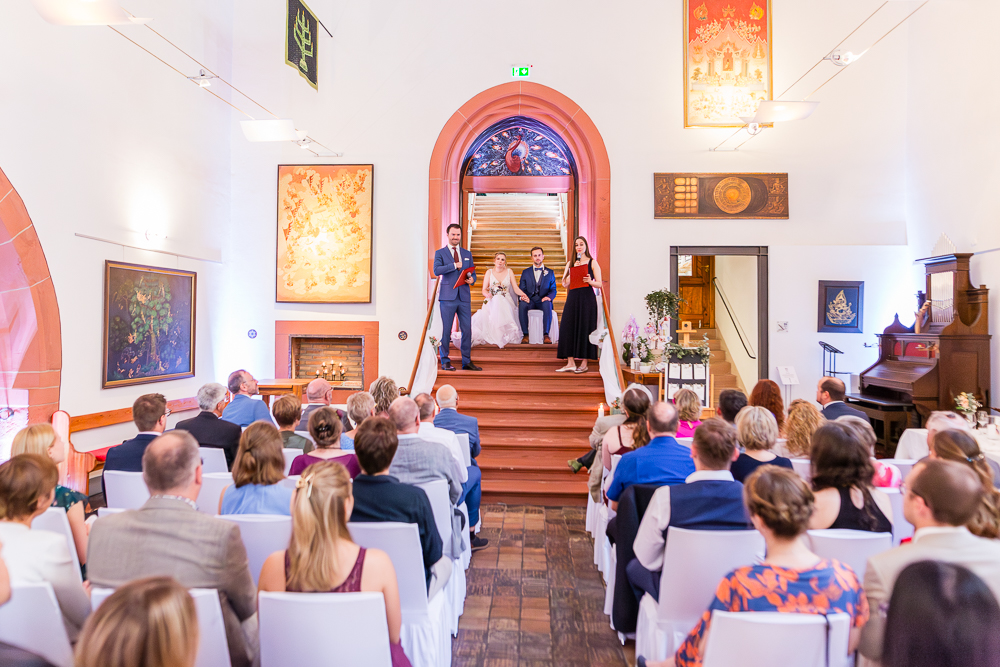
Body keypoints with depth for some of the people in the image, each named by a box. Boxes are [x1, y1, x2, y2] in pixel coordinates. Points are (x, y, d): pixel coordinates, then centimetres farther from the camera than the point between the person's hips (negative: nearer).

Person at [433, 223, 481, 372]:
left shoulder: (467, 254, 17)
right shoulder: (440, 253, 4)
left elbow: (472, 273, 19)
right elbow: (436, 270, -12)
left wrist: (472, 279, -4)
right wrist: (454, 265, -15)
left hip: (464, 297, 4)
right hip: (448, 297, -4)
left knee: (467, 329, 3)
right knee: (446, 330, 0)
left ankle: (467, 362, 12)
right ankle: (445, 361, 10)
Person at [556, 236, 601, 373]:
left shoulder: (592, 263, 5)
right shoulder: (570, 263, 14)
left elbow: (599, 284, -1)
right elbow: (565, 284, 6)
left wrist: (590, 281, -20)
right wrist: (573, 269, -7)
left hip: (587, 298, -4)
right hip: (573, 298, 4)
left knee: (585, 328, -4)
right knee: (569, 328, -2)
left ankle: (584, 363, 2)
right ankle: (570, 363, 4)